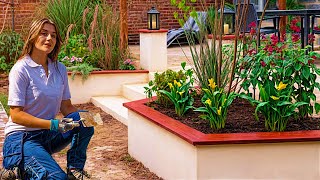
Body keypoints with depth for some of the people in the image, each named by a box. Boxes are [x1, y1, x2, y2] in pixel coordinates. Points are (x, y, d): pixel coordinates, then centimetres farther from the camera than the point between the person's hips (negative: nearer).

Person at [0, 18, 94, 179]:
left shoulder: (60, 69, 5)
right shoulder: (21, 69, -13)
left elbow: (66, 107, 9)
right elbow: (16, 115, -17)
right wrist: (52, 124, -28)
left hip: (49, 135, 6)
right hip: (22, 137, -6)